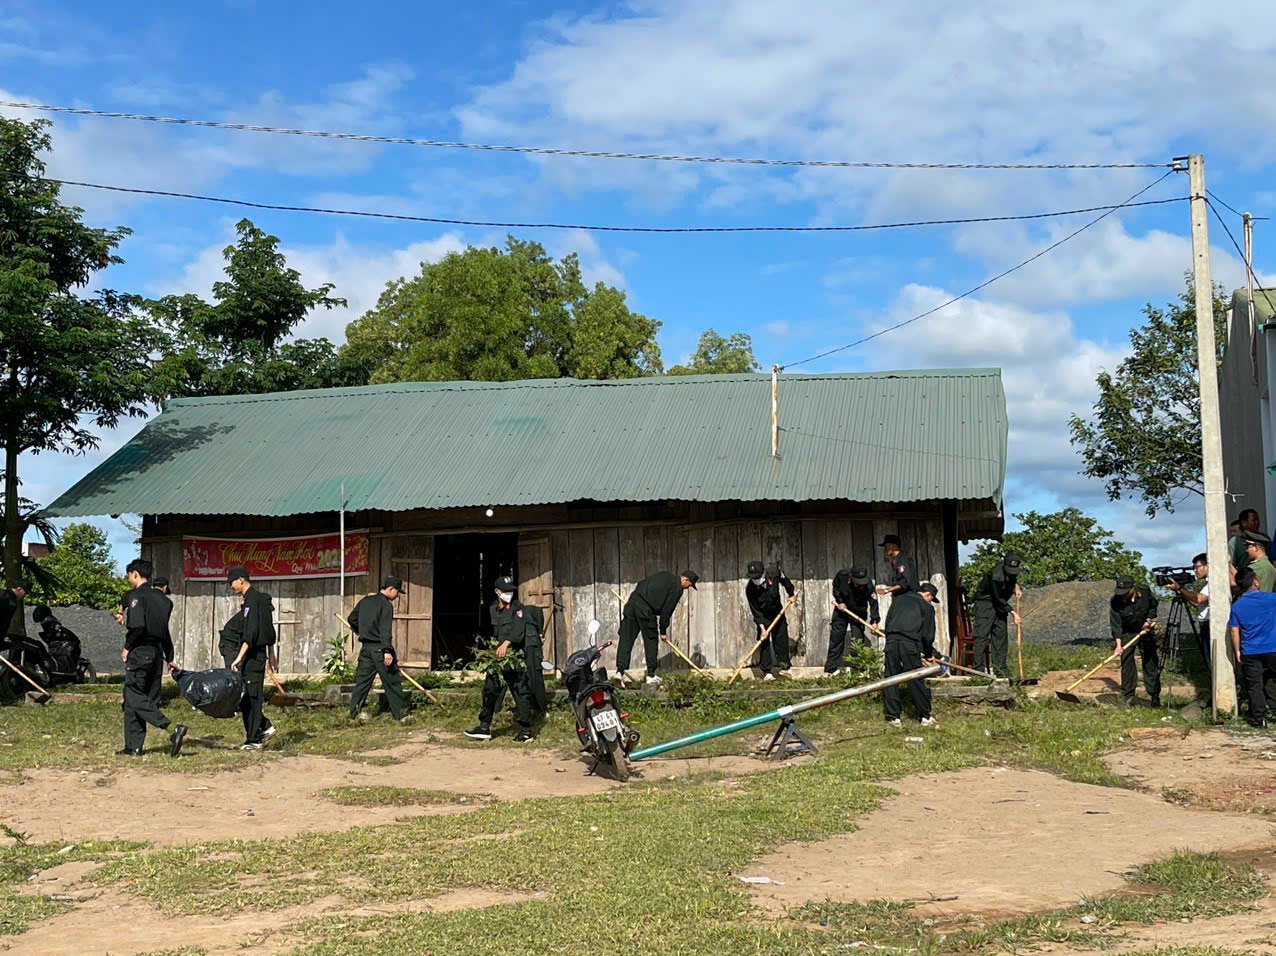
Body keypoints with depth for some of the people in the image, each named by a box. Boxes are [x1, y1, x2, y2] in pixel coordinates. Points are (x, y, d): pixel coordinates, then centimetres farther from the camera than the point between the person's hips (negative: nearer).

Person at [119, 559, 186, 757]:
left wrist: (127, 647, -10)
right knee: (150, 699, 10)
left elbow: (138, 626, -23)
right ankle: (134, 747, 13)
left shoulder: (135, 596, -10)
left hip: (139, 652, -8)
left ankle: (172, 729, -20)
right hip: (156, 653, 8)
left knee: (135, 698, -5)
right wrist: (169, 658, 21)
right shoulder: (161, 598, 14)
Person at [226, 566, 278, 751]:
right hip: (257, 654, 10)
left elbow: (250, 633, -22)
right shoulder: (260, 598, 16)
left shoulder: (252, 600, -15)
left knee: (250, 696, -5)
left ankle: (254, 740, 0)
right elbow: (269, 630, 22)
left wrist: (239, 657, -25)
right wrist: (271, 654, 27)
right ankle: (265, 727, 17)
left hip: (252, 656, -10)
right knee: (244, 695, 12)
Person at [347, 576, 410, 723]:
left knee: (362, 679, 10)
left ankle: (354, 711, 8)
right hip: (379, 648, -7)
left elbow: (351, 619, 23)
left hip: (365, 647, 7)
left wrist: (360, 632, 40)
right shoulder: (386, 605, -11)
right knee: (392, 681, 0)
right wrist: (387, 651, -25)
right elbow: (385, 630, -20)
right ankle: (401, 713, 3)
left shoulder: (366, 601, 12)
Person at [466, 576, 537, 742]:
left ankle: (525, 732, 0)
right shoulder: (493, 609, 14)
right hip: (496, 655, 6)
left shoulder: (518, 608, -5)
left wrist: (507, 643, -34)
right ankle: (484, 728, 16)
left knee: (519, 692, -5)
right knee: (489, 690, 6)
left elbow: (519, 630, -20)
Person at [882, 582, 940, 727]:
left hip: (891, 641, 4)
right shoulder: (927, 607, 10)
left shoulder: (898, 600, 23)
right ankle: (925, 717, 11)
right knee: (916, 682, 4)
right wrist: (928, 654, 22)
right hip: (910, 644, -3)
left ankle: (894, 717, 9)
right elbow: (928, 635, 8)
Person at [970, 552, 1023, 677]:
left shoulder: (1012, 568, -6)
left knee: (1001, 634, 5)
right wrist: (1012, 612, -18)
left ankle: (1000, 669, 9)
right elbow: (999, 599, -22)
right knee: (982, 635, -12)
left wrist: (1016, 585, 3)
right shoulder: (996, 576, -30)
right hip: (984, 603, -8)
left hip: (999, 604, 8)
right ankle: (978, 670, -14)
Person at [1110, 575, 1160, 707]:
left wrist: (1149, 620, -9)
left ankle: (1155, 696, 3)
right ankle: (1128, 696, 5)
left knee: (1150, 663, -1)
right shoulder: (1115, 602, -22)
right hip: (1127, 633, 0)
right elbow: (1115, 624, -22)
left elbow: (1153, 607, 4)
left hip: (1145, 631, 0)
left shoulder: (1145, 594, -19)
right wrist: (1118, 643, -30)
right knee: (1126, 663, -3)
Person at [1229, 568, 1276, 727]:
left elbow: (1234, 631, -2)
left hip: (1250, 653, 1)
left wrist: (1237, 651, 6)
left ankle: (1258, 719, 8)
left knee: (1254, 686, 6)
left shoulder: (1237, 606, -1)